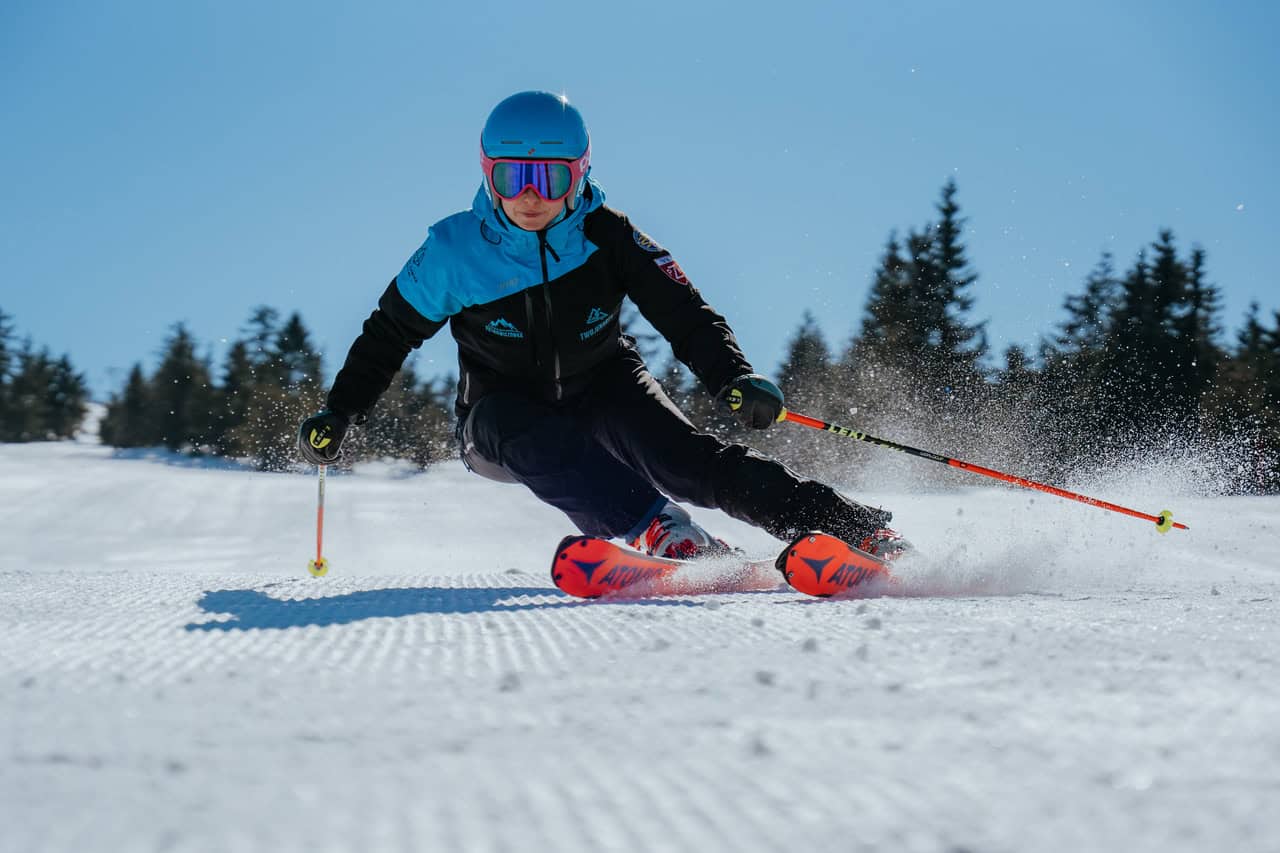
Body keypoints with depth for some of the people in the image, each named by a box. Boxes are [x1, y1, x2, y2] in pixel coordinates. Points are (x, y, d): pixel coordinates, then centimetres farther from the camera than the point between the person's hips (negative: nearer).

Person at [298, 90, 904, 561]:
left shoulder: (606, 238, -16)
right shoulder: (455, 251, -15)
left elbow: (684, 314, -16)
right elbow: (390, 332, 0)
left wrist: (734, 378, -33)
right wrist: (338, 414, -6)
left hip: (602, 390, 0)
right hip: (502, 414, 0)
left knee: (677, 453, -29)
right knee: (536, 440, -37)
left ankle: (851, 528, -31)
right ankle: (665, 535, -52)